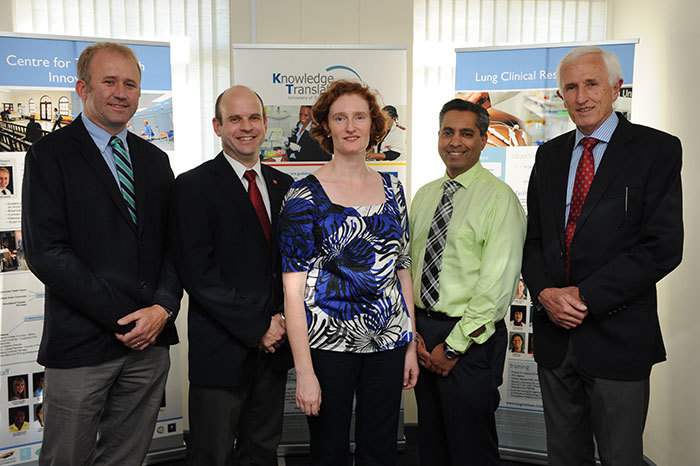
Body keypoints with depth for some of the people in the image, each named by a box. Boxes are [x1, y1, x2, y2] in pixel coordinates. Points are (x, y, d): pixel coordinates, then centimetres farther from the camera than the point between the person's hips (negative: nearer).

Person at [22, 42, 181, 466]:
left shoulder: (155, 160, 12)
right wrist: (121, 317, -15)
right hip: (81, 343, -4)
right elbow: (45, 251, -12)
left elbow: (173, 244, 9)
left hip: (150, 341, 4)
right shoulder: (51, 154, -3)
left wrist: (163, 307, -8)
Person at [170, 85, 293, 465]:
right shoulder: (193, 186, -8)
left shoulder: (283, 185, 10)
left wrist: (282, 320, -3)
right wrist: (257, 327, -15)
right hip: (222, 349, -5)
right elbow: (198, 274, -15)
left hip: (273, 344, 5)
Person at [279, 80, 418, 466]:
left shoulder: (391, 188, 7)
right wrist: (304, 372, -14)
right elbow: (293, 289, -10)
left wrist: (411, 345, 7)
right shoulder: (304, 194, -8)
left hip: (388, 340, 4)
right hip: (328, 343, -4)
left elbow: (401, 268, 10)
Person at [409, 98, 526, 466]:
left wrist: (453, 346, -14)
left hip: (471, 340, -5)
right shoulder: (423, 195, 9)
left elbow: (498, 283, -16)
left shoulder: (499, 198, -10)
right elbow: (410, 265, 9)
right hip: (422, 330, 6)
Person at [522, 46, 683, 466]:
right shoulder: (550, 154, 10)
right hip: (555, 335, 4)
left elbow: (663, 246, -13)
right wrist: (545, 293, -9)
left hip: (617, 337, -4)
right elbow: (533, 238, 9)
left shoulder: (657, 149, -5)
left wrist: (586, 297, -17)